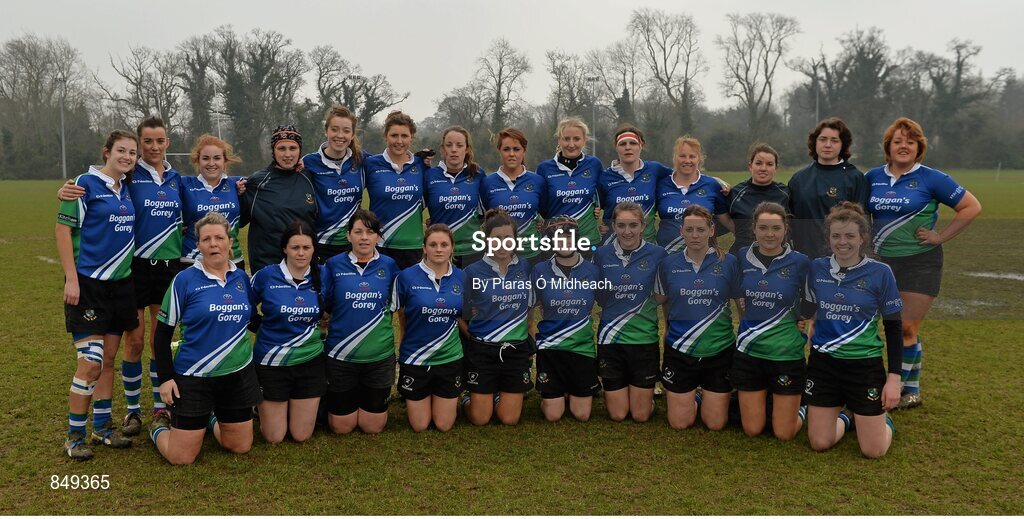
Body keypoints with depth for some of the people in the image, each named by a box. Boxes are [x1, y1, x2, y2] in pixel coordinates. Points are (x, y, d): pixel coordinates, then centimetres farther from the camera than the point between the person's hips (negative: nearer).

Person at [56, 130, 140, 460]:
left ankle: (102, 427, 23)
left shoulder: (127, 188, 10)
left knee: (108, 358, 12)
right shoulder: (86, 184, -9)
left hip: (120, 281, 6)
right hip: (88, 283, -6)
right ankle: (74, 436, 8)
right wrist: (71, 279, -15)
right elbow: (63, 229, -10)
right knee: (91, 362, -7)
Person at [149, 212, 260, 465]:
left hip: (238, 375, 4)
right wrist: (165, 377, -9)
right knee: (182, 458, 1)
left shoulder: (242, 278, 4)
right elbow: (163, 332, -5)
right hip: (194, 376, -4)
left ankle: (210, 419, 41)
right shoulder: (185, 280, -8)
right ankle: (160, 424, 33)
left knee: (241, 448, 12)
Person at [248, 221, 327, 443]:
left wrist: (319, 334, 5)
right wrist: (263, 326, -1)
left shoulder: (322, 275, -5)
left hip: (310, 362, 2)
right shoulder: (266, 275, -11)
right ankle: (263, 406, 36)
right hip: (272, 363, -2)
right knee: (274, 437, 6)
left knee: (301, 435, 8)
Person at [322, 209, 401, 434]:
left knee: (373, 426, 10)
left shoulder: (389, 266, -1)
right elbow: (322, 306, 3)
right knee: (342, 427, 10)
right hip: (340, 354, -1)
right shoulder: (334, 265, -4)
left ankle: (365, 398, 39)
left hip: (380, 355, 1)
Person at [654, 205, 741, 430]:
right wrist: (670, 327, 5)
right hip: (679, 350, 1)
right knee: (680, 423, 5)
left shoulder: (728, 262, -6)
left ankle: (706, 395, 36)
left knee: (715, 423, 5)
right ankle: (691, 398, 37)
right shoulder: (669, 264, -2)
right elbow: (660, 301, 13)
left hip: (719, 350, -1)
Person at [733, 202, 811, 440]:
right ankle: (763, 400, 38)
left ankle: (801, 409, 34)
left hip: (787, 353, -2)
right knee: (752, 429, 8)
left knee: (784, 433, 3)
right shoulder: (742, 258, -2)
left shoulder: (800, 262, -8)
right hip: (748, 351, 2)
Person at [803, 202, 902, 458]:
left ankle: (884, 420, 34)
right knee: (819, 444, 5)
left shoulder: (880, 273, -10)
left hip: (865, 365, -2)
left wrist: (894, 377, -8)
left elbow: (893, 327, -5)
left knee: (873, 450, 1)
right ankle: (844, 417, 36)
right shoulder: (816, 268, -2)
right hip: (823, 362, 3)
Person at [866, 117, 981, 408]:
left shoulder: (930, 178, -7)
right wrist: (870, 237, 7)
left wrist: (940, 237, -9)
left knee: (907, 329, -4)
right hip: (885, 262, 5)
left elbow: (972, 207, -5)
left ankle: (900, 391, 8)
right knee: (898, 329, 10)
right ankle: (912, 391, 22)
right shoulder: (873, 177, 6)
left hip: (920, 263, -5)